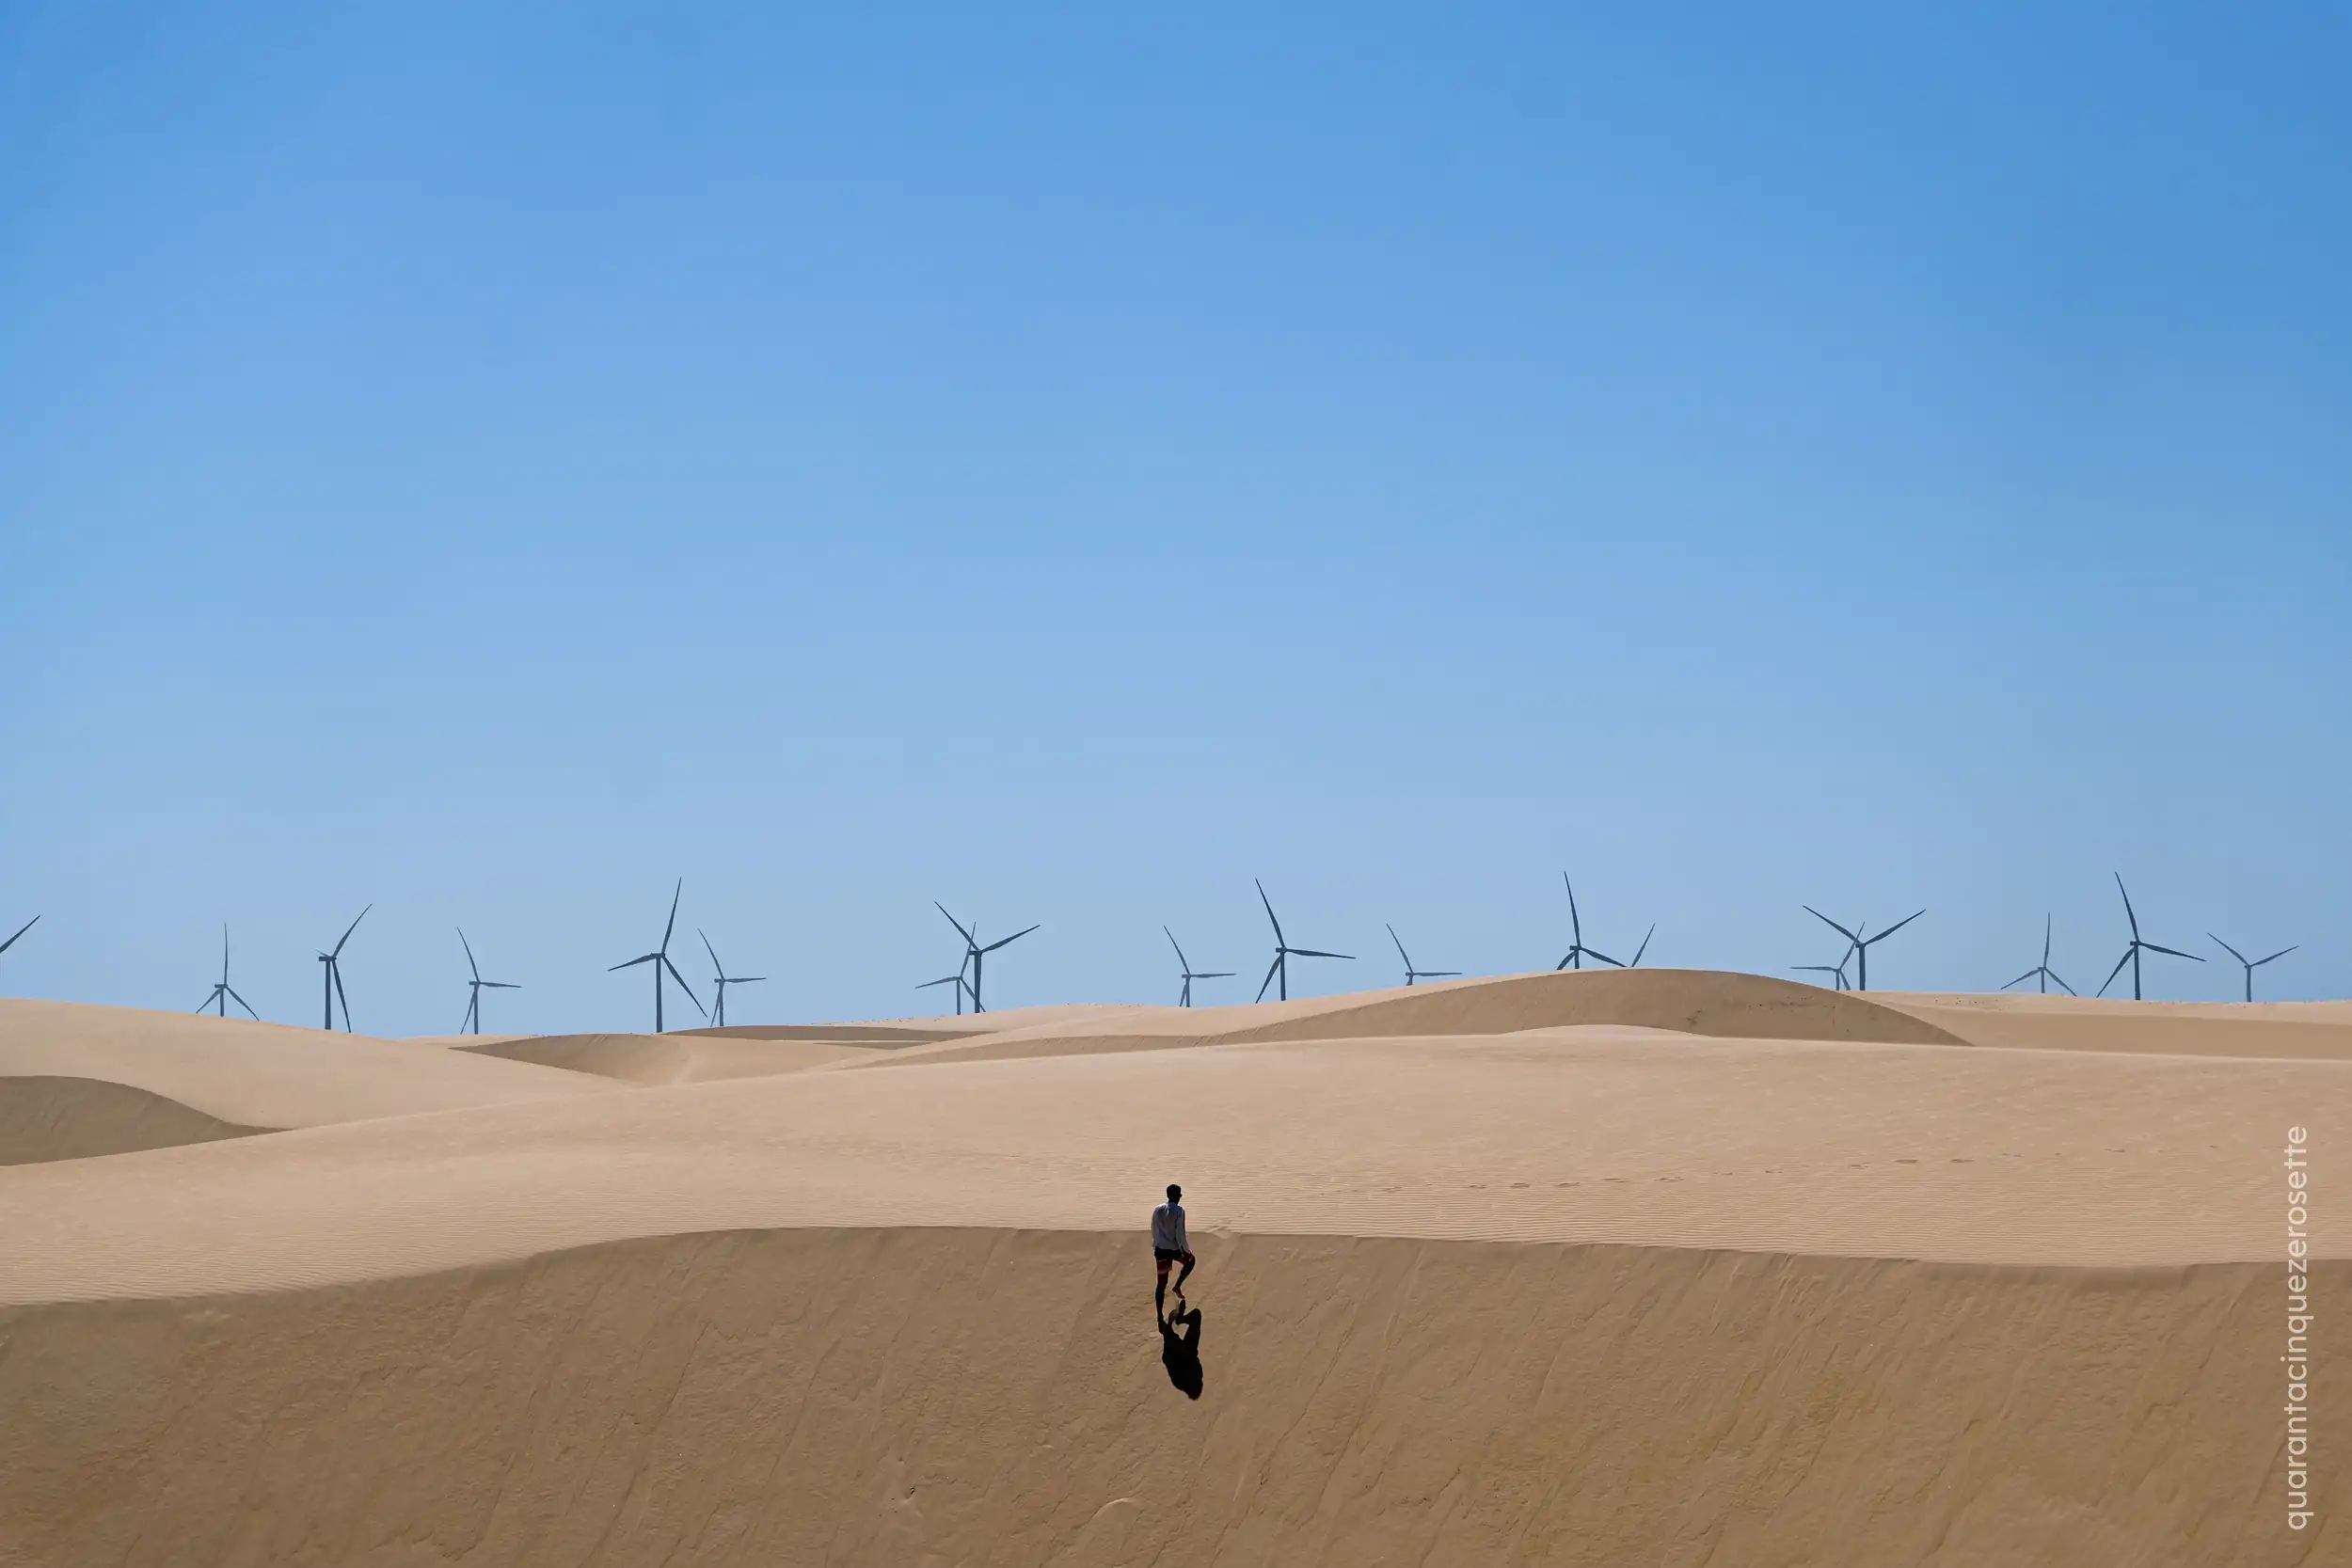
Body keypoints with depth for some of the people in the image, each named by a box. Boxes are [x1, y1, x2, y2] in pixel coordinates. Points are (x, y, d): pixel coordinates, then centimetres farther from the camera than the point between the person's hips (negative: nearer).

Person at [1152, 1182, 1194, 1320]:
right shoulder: (1179, 1211, -13)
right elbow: (1180, 1234, -16)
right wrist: (1187, 1251, -5)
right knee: (1190, 1260, 32)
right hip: (1174, 1249, -4)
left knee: (1162, 1284, 9)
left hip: (1160, 1250, 4)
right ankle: (1178, 1286, 19)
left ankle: (1160, 1317, 8)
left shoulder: (1157, 1210, 4)